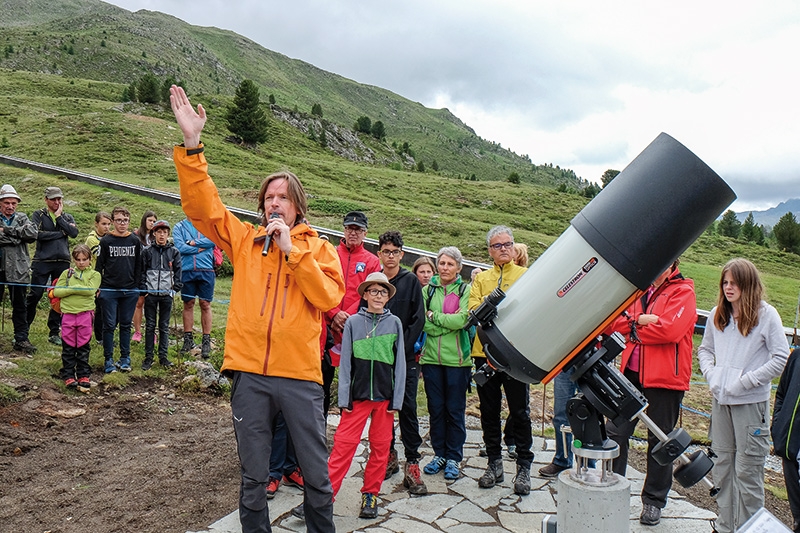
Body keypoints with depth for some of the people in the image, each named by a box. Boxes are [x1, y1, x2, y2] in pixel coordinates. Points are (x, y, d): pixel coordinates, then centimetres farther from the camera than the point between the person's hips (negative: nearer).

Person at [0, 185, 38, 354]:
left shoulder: (22, 218, 8)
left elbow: (32, 234, -11)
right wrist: (17, 236, -17)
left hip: (17, 270, 2)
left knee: (20, 306, 9)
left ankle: (21, 339, 17)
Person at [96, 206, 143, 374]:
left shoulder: (135, 241, 6)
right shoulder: (106, 241, 0)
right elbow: (99, 265, 2)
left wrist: (137, 285, 5)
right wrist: (98, 286, -3)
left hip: (130, 291, 2)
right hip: (109, 290, -2)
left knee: (126, 325, 10)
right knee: (109, 325, 3)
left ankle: (125, 358, 19)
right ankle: (109, 360, 12)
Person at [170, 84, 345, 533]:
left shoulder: (319, 248, 5)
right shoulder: (245, 240, 9)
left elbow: (329, 297, -10)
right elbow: (201, 205, 0)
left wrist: (292, 251, -13)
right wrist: (192, 144, -9)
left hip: (300, 372, -1)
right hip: (249, 372, 2)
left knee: (317, 473, 10)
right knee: (254, 475, 14)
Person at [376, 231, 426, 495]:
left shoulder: (411, 281, 3)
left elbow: (418, 319, -2)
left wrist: (402, 348, -11)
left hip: (405, 356, -2)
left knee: (408, 408, -3)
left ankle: (412, 464, 0)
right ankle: (389, 456, 23)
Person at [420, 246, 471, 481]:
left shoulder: (465, 290, 0)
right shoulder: (427, 290, 7)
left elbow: (461, 320, -15)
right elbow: (424, 325, -3)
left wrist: (434, 315, -8)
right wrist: (449, 322, -12)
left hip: (457, 358, -3)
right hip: (431, 357, 3)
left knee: (455, 409, 6)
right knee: (435, 408, 10)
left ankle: (454, 458, 18)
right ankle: (439, 454, 24)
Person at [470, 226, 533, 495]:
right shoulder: (481, 278, 14)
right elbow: (473, 310, -1)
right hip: (485, 352, 3)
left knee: (520, 411, 2)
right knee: (489, 411, 11)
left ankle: (524, 467, 15)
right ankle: (494, 463, 24)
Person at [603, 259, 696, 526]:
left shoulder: (683, 292, -7)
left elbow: (669, 330, -21)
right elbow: (615, 322, 4)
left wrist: (634, 329, -8)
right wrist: (639, 320, -14)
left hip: (665, 378, -5)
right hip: (632, 373, 5)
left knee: (659, 440, 10)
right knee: (614, 431, 5)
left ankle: (654, 501, 25)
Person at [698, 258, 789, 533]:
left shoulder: (766, 314, -8)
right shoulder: (717, 314, 7)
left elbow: (781, 358, -11)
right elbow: (705, 350, 17)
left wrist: (745, 381, -14)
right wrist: (710, 373, -1)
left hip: (751, 402, -5)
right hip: (721, 400, 5)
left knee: (747, 469, 0)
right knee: (722, 465, 13)